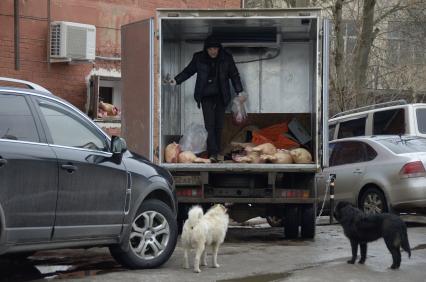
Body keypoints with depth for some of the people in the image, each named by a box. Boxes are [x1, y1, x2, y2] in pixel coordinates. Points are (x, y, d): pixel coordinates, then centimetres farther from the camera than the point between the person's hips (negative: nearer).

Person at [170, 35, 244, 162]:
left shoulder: (226, 58, -2)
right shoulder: (199, 58, -3)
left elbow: (234, 75, 7)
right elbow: (188, 71, 10)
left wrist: (239, 92, 6)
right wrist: (177, 80, -1)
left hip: (221, 96, 1)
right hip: (206, 96, -1)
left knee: (219, 125, 5)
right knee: (209, 124, -11)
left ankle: (215, 151, 15)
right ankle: (213, 153, -17)